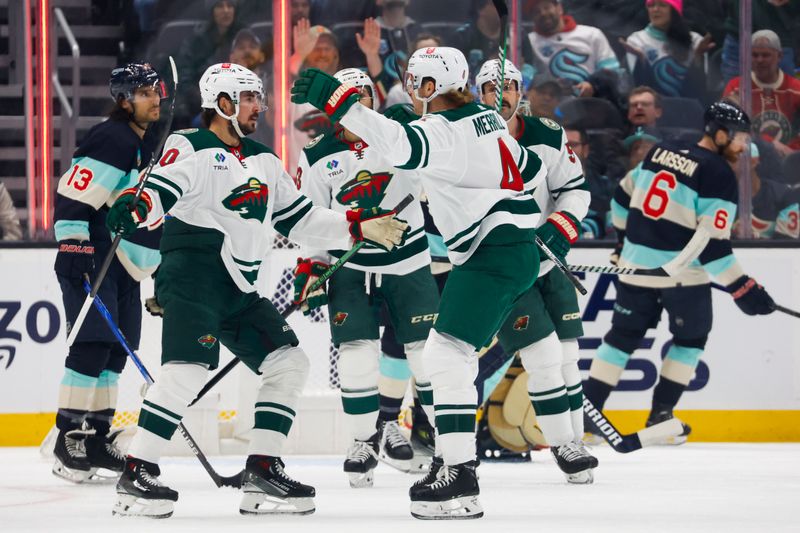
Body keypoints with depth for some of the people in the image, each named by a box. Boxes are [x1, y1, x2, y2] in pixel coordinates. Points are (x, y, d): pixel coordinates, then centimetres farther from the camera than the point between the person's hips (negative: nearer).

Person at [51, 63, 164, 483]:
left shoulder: (151, 146, 17)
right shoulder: (111, 140, -14)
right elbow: (72, 196, -20)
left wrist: (164, 270, 27)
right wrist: (73, 247, -25)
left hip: (126, 266, 10)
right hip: (91, 260, -10)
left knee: (117, 349, 9)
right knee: (93, 344, -14)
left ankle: (97, 434, 15)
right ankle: (69, 436, -12)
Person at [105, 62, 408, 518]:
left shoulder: (264, 161, 21)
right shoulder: (191, 148, -3)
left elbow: (301, 220, 24)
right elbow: (161, 189, -19)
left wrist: (360, 226, 17)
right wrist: (135, 206, -41)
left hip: (240, 291, 9)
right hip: (194, 274, -9)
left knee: (289, 364, 4)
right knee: (189, 368, -22)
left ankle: (263, 472, 6)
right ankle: (137, 474, -19)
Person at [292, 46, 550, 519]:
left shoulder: (444, 131, -17)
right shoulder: (486, 119, 13)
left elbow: (399, 144, -36)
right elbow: (531, 171, 22)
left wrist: (337, 99, -39)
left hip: (494, 256, -11)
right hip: (514, 248, 11)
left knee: (448, 354, -16)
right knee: (449, 356, 18)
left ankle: (460, 480, -21)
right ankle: (453, 458, 24)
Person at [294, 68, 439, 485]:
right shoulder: (318, 158, 1)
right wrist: (310, 267, -1)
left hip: (408, 263, -1)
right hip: (351, 267, 1)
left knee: (430, 352, 0)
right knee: (357, 353, -6)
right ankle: (364, 440, 6)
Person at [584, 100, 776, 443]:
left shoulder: (662, 152, 8)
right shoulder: (718, 174, -13)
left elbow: (623, 196, 17)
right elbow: (712, 244, -19)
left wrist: (626, 239, 33)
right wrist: (743, 290, -17)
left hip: (637, 261, 6)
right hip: (682, 270, -6)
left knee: (624, 335, 13)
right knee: (691, 337, 14)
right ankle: (660, 414, 10)